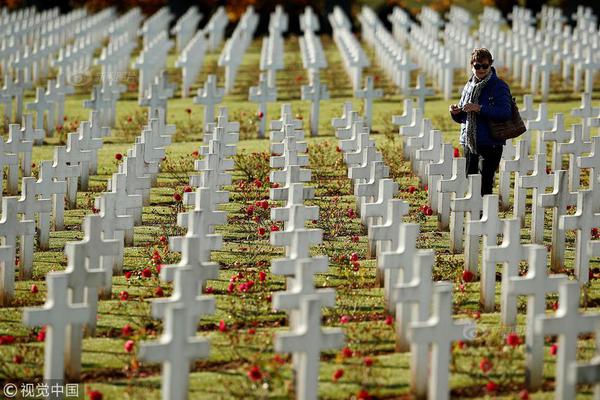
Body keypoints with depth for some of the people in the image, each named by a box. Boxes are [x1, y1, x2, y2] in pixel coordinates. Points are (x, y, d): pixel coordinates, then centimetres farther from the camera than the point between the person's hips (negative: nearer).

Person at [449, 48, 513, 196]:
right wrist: (456, 112, -1)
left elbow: (505, 112, -20)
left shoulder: (498, 86, -7)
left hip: (490, 144, -7)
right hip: (469, 143, 7)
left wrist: (479, 108, -23)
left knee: (484, 185, -9)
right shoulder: (469, 86, 14)